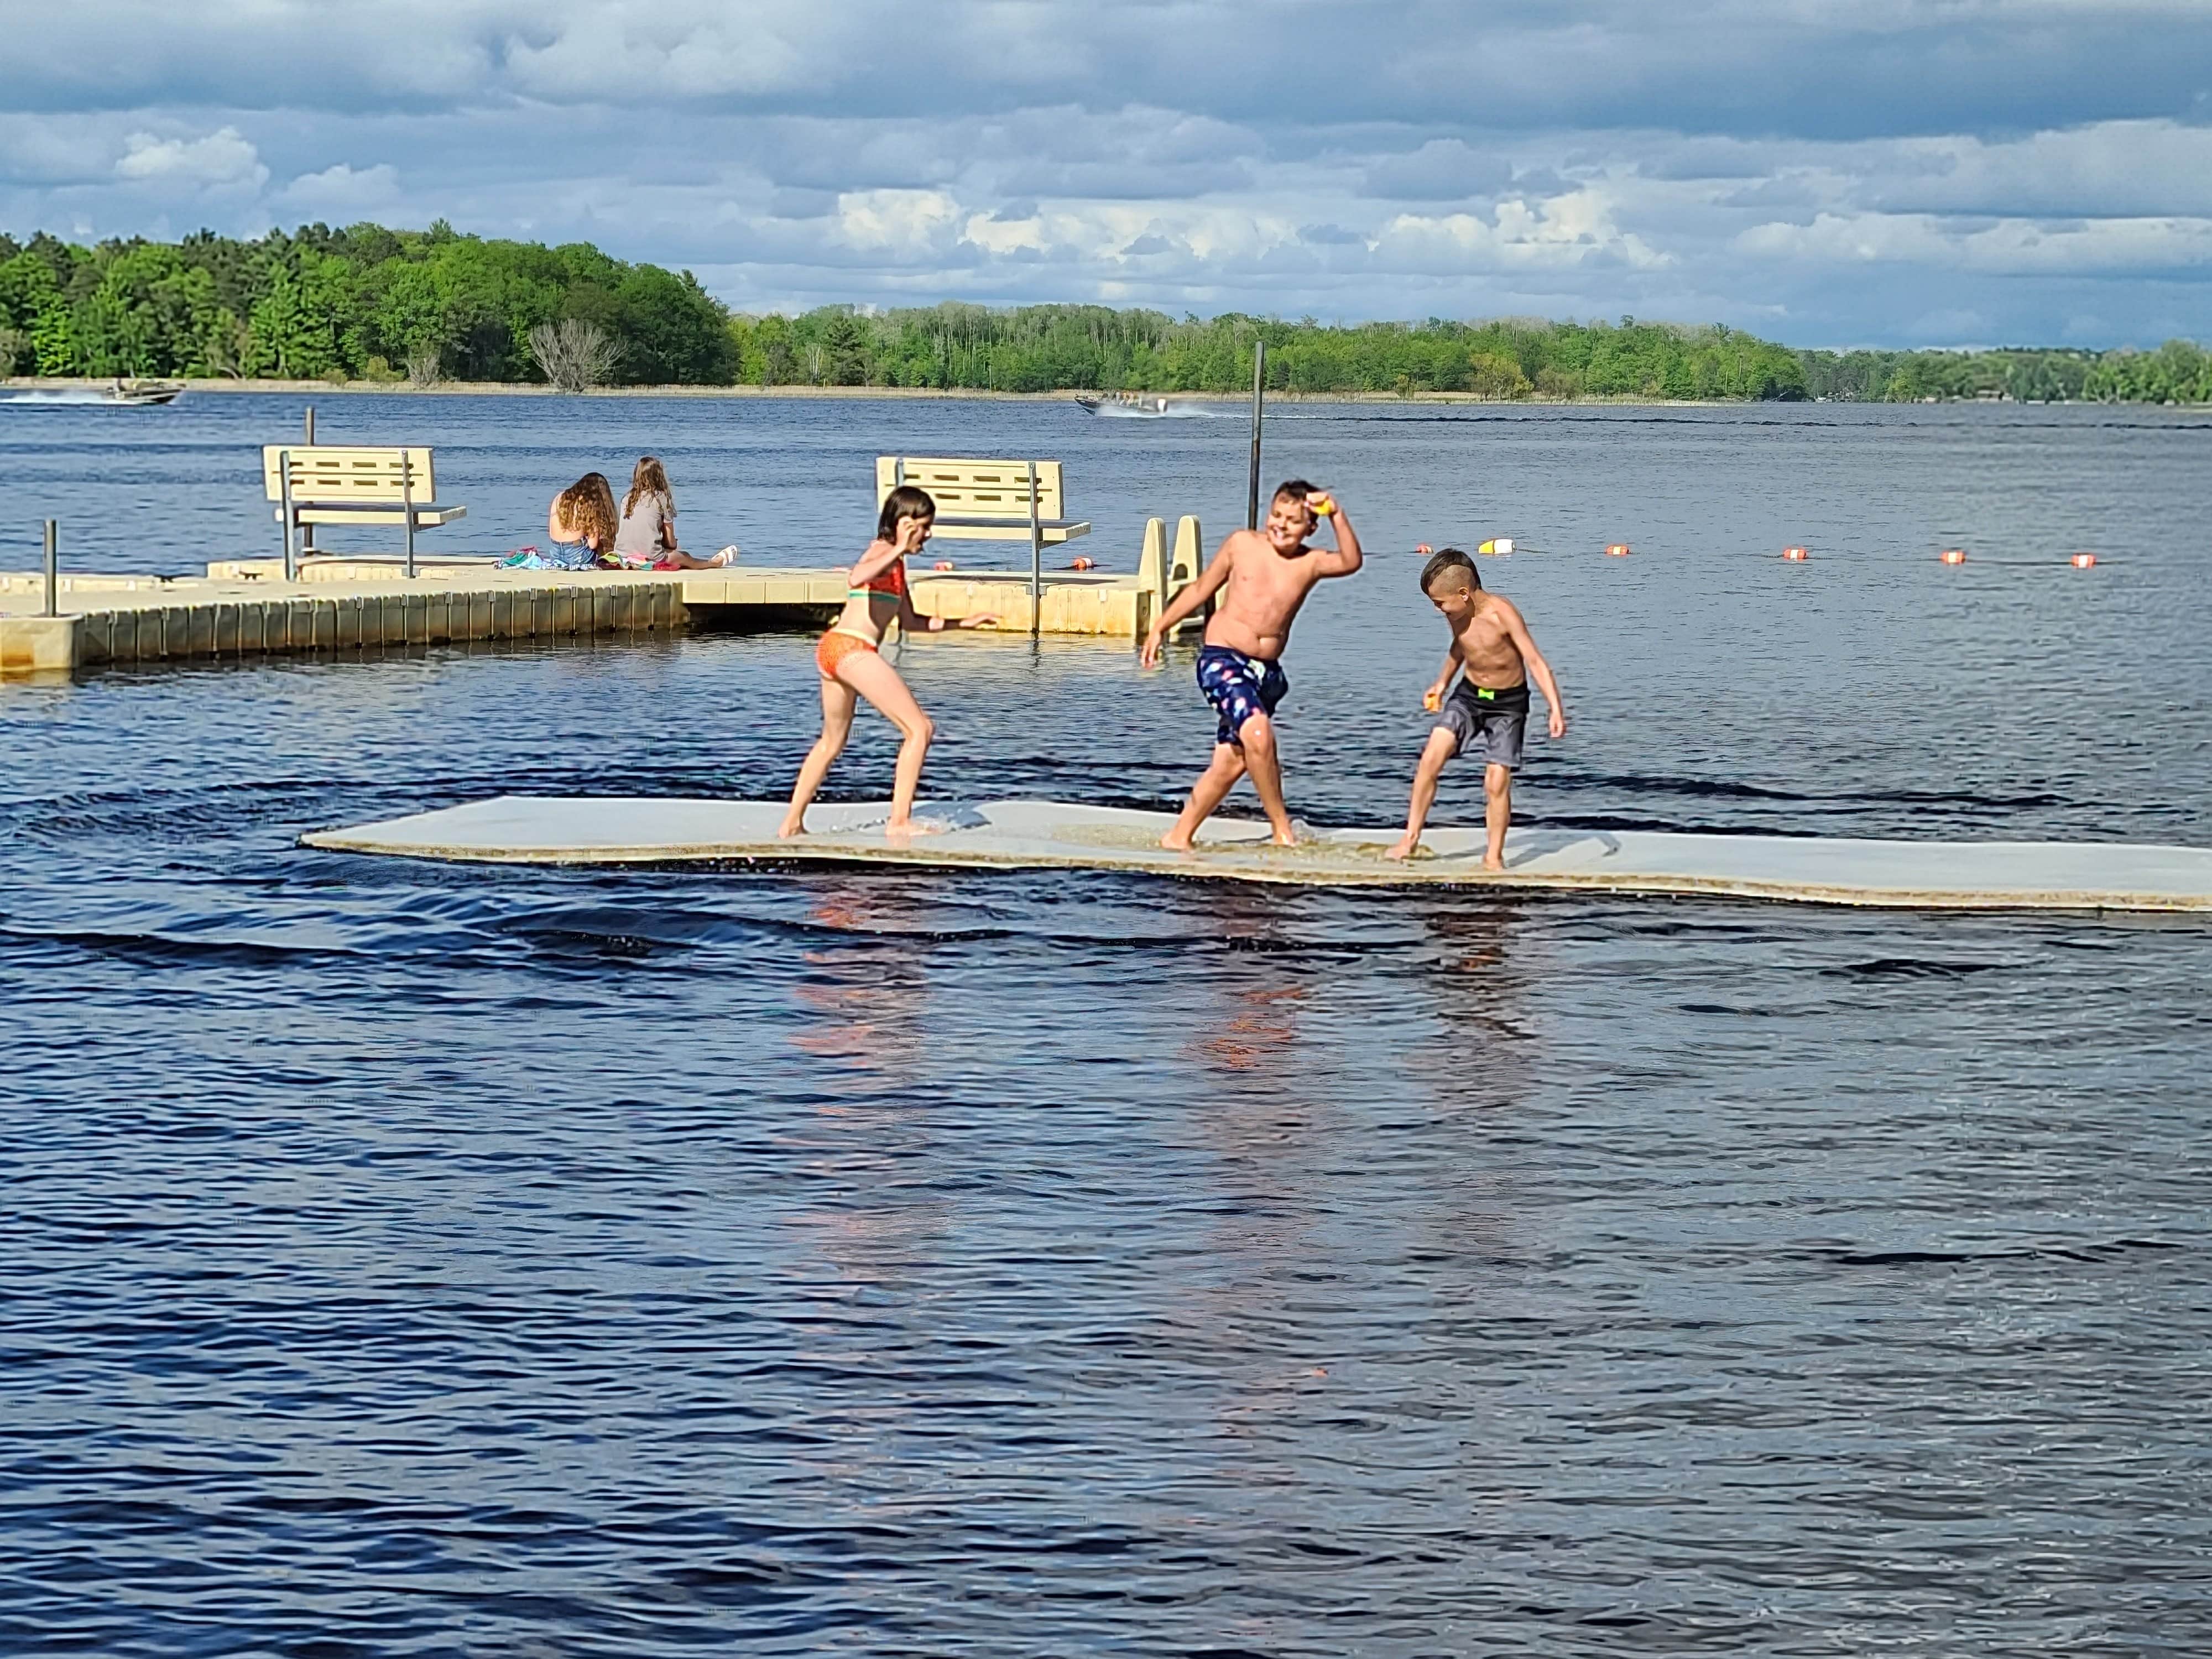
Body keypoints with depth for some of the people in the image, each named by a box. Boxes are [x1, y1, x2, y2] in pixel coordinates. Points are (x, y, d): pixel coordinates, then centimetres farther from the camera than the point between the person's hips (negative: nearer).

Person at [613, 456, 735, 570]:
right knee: (685, 558, 24)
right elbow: (670, 542, -2)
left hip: (624, 560, 4)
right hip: (650, 561, -4)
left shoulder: (627, 499, 8)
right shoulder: (662, 498, -4)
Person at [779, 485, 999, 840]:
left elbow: (909, 622, 30)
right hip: (852, 648, -10)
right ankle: (899, 820, -10)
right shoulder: (883, 552, -7)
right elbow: (857, 579, -31)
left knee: (832, 742, 24)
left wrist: (963, 623, 29)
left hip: (832, 649, 10)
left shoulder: (895, 561, 23)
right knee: (920, 729, -8)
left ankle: (792, 823, 28)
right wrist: (899, 549, -31)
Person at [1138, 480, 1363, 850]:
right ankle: (1283, 830, -15)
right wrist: (1160, 629, 13)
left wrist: (1337, 515, -25)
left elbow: (1351, 562, -19)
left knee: (1232, 762, 7)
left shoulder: (1311, 563, 1)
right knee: (1258, 733, -26)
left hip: (1267, 671, 4)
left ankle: (1179, 836, 21)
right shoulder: (1243, 544, 0)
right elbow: (1202, 589, 11)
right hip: (1223, 659, -4)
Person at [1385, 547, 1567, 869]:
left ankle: (1494, 857, 10)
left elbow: (1535, 661, -26)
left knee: (1497, 781, -7)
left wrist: (1556, 709, -34)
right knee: (1432, 757, -13)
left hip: (1508, 702, -5)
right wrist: (1442, 683, 24)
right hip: (1468, 694, 5)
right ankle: (1410, 838, -3)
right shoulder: (1455, 614, -8)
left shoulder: (1501, 613, -26)